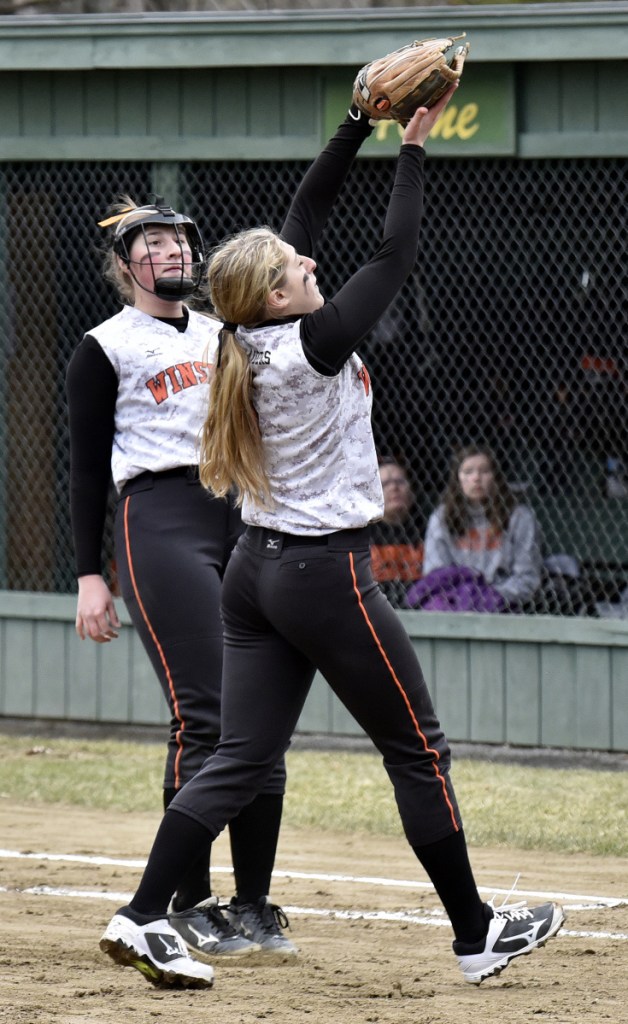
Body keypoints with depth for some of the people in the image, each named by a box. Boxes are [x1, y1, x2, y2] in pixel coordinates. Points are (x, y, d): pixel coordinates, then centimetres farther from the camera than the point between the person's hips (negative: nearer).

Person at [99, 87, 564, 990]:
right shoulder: (314, 343, -19)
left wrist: (360, 123, 8)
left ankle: (143, 917, -3)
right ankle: (475, 934, 12)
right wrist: (413, 148, -5)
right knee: (419, 749, 5)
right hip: (326, 575, -8)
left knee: (243, 759, 7)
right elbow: (396, 254, -12)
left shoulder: (257, 336, 2)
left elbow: (306, 212, 11)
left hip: (256, 569, 8)